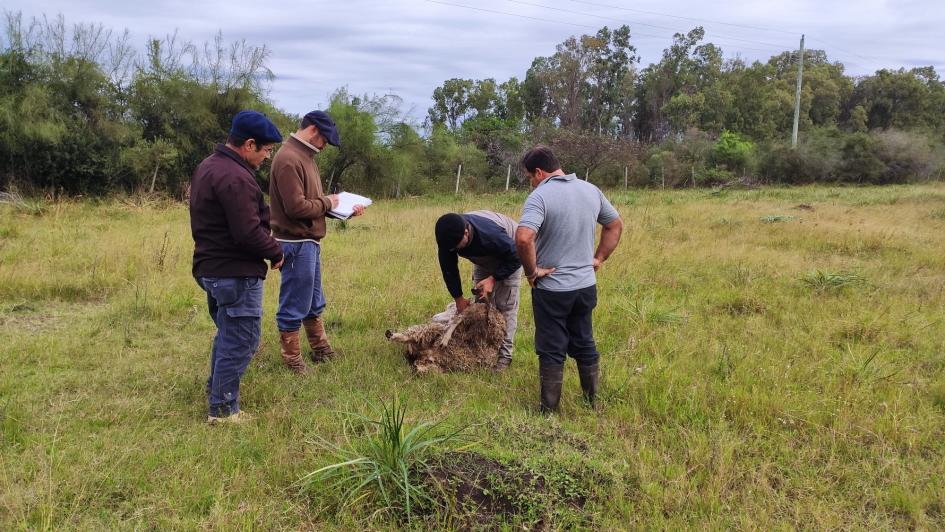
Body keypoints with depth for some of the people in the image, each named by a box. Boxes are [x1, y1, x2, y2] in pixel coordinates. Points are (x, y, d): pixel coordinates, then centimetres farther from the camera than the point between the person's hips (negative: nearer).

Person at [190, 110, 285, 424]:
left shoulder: (208, 167, 12)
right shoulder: (235, 178, -23)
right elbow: (248, 232, -26)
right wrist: (275, 252, -9)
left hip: (210, 266, 11)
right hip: (236, 273, -11)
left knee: (227, 333, 24)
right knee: (241, 340, 0)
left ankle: (216, 392, 38)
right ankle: (223, 410, 7)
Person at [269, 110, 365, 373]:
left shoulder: (304, 156, 13)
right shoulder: (289, 159, -18)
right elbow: (296, 206, -24)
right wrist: (327, 202, -10)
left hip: (309, 241, 10)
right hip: (297, 243, -10)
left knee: (314, 302, 21)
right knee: (294, 305, 2)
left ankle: (321, 349, 34)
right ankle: (292, 360, 15)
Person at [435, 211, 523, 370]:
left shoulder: (491, 234, -45)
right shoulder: (448, 237, -28)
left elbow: (516, 257, -30)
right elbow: (449, 269, -14)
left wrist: (493, 279, -33)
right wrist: (458, 298, -13)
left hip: (508, 257, -5)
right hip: (484, 258, 6)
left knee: (506, 306, -10)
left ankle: (505, 354, -6)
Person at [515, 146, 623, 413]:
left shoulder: (540, 196, -18)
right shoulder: (591, 190, 4)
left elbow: (523, 238, -32)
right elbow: (616, 225, 14)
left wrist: (531, 272, -18)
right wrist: (598, 258, 14)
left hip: (552, 290, -6)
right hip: (586, 286, 6)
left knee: (552, 351, 6)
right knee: (585, 345, 19)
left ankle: (549, 410, 15)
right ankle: (593, 401, 30)